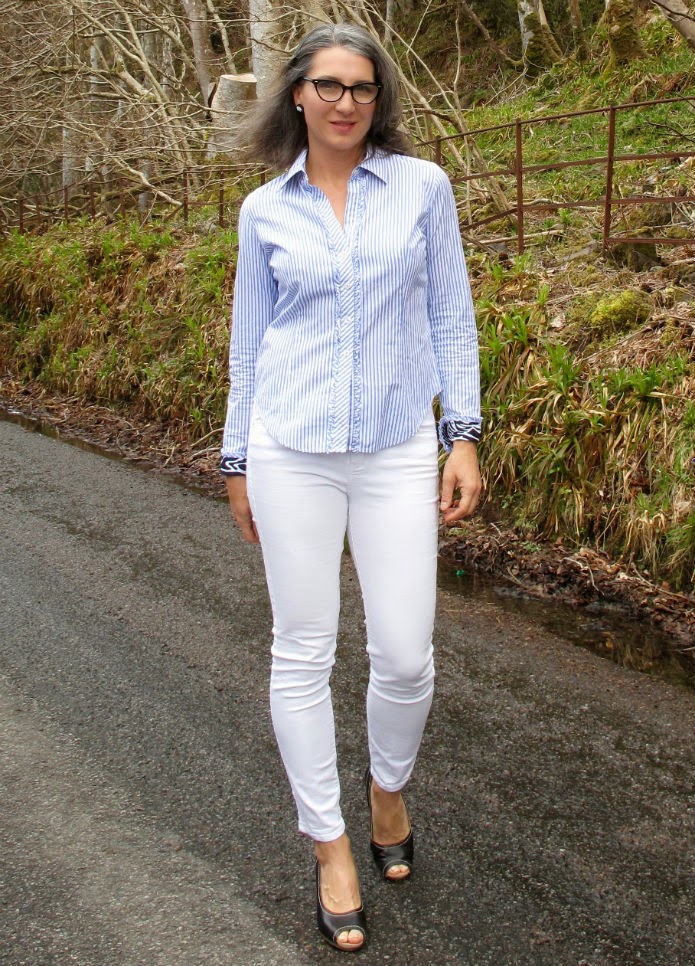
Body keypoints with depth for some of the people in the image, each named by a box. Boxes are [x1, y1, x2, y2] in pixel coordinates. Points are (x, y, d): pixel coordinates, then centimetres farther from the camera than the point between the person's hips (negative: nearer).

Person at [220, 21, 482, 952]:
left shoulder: (422, 185, 3)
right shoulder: (265, 209, 5)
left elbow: (450, 315, 5)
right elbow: (251, 336, 11)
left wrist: (465, 436, -1)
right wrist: (237, 459, 12)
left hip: (398, 451, 0)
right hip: (291, 448, 1)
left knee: (405, 655, 1)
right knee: (303, 653, 4)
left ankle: (388, 786, 34)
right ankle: (330, 844, 21)